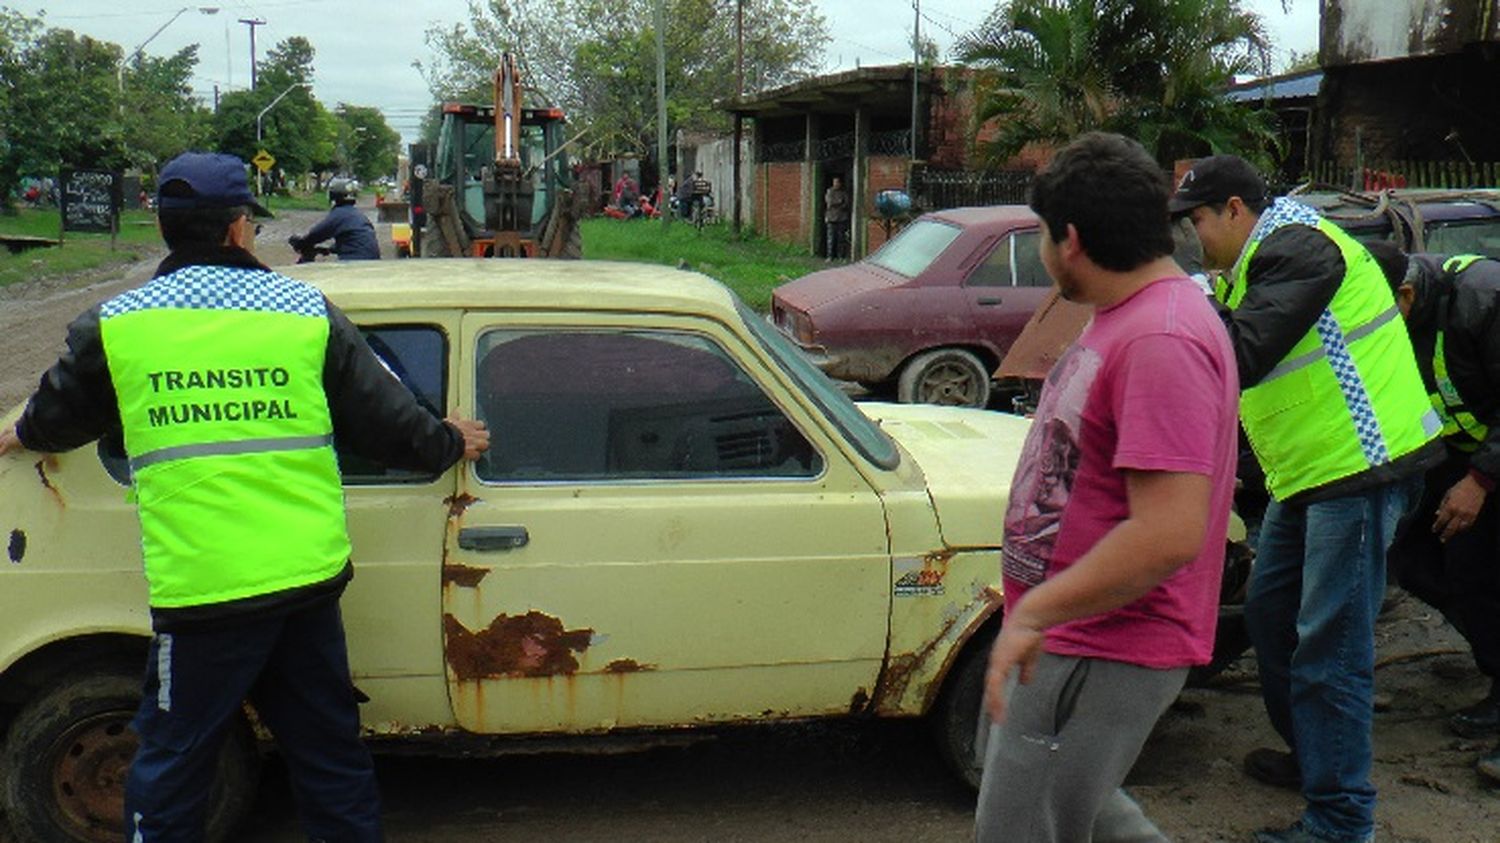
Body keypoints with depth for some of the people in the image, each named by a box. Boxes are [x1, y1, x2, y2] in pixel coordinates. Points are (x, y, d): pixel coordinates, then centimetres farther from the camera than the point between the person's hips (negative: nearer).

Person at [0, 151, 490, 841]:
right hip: (309, 577, 2)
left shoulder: (115, 325, 0)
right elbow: (385, 421, 5)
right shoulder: (307, 312, 0)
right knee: (330, 753, 17)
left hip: (199, 592, -2)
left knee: (172, 763, 14)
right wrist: (448, 442, 24)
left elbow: (58, 416, 18)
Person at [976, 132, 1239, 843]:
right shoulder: (1124, 317, 9)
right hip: (1073, 633, 11)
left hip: (1103, 653, -11)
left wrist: (1034, 612, -25)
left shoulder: (1161, 341, -26)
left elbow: (1169, 535, -32)